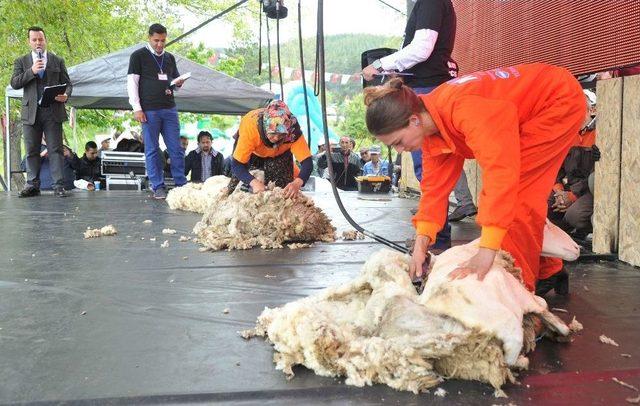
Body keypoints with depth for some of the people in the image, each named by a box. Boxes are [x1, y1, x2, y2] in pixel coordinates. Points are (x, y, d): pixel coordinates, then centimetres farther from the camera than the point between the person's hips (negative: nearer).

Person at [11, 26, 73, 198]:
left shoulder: (58, 61, 14)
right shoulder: (21, 61, 14)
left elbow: (67, 83, 11)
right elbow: (14, 83, 3)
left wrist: (66, 95, -11)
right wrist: (31, 71, -11)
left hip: (53, 112, -1)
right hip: (31, 112, 1)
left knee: (55, 149, -4)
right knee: (32, 151, 4)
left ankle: (59, 186, -5)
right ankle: (33, 185, 9)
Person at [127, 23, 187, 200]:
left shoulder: (170, 58, 16)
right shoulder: (138, 56, 3)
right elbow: (132, 83, -1)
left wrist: (178, 84, 0)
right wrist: (137, 108, -9)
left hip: (169, 109, 4)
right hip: (149, 110, -4)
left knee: (176, 149, 2)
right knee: (152, 150, 0)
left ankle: (181, 184, 9)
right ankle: (158, 187, 6)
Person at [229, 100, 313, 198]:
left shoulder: (293, 132, -39)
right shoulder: (250, 127, -44)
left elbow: (307, 162, -41)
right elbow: (236, 165, -42)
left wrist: (297, 183, -62)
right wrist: (254, 182, -60)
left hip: (280, 153, 1)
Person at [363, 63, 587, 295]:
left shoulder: (462, 107, -38)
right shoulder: (430, 124, -9)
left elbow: (501, 169, -46)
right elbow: (435, 185, -8)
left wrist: (487, 251, -48)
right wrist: (421, 241, -20)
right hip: (532, 115, 9)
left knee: (517, 193, -17)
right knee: (524, 193, 11)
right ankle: (546, 273, 27)